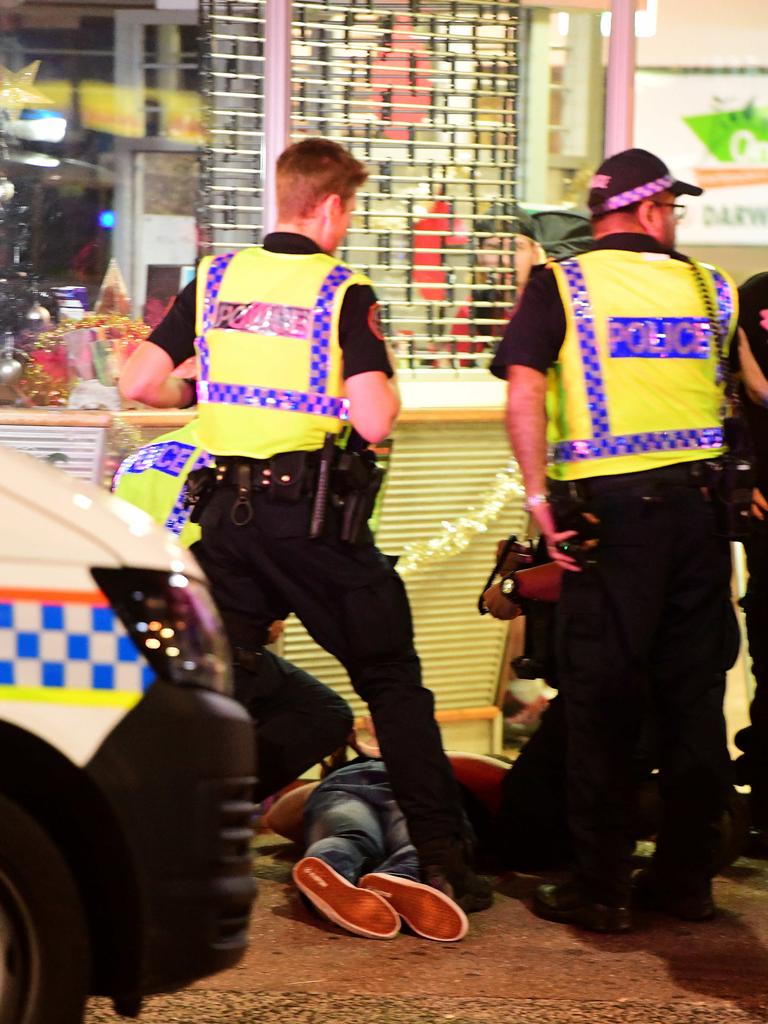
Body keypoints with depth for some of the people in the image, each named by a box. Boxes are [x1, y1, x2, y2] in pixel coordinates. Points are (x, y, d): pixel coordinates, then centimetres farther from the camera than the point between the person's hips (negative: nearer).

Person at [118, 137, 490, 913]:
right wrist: (389, 390, 4)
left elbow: (138, 383, 3)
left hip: (230, 507, 4)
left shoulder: (215, 280, 5)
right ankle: (441, 857, 6)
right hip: (316, 513, -4)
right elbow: (374, 420, -17)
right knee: (391, 681, 6)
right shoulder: (344, 294, -8)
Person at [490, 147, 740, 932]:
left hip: (610, 508, -3)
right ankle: (686, 878, 17)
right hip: (699, 502, 3)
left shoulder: (560, 286, 1)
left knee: (601, 699, 2)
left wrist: (539, 495, -11)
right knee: (693, 697, 11)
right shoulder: (707, 287, 9)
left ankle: (601, 888, 4)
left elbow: (524, 389, -11)